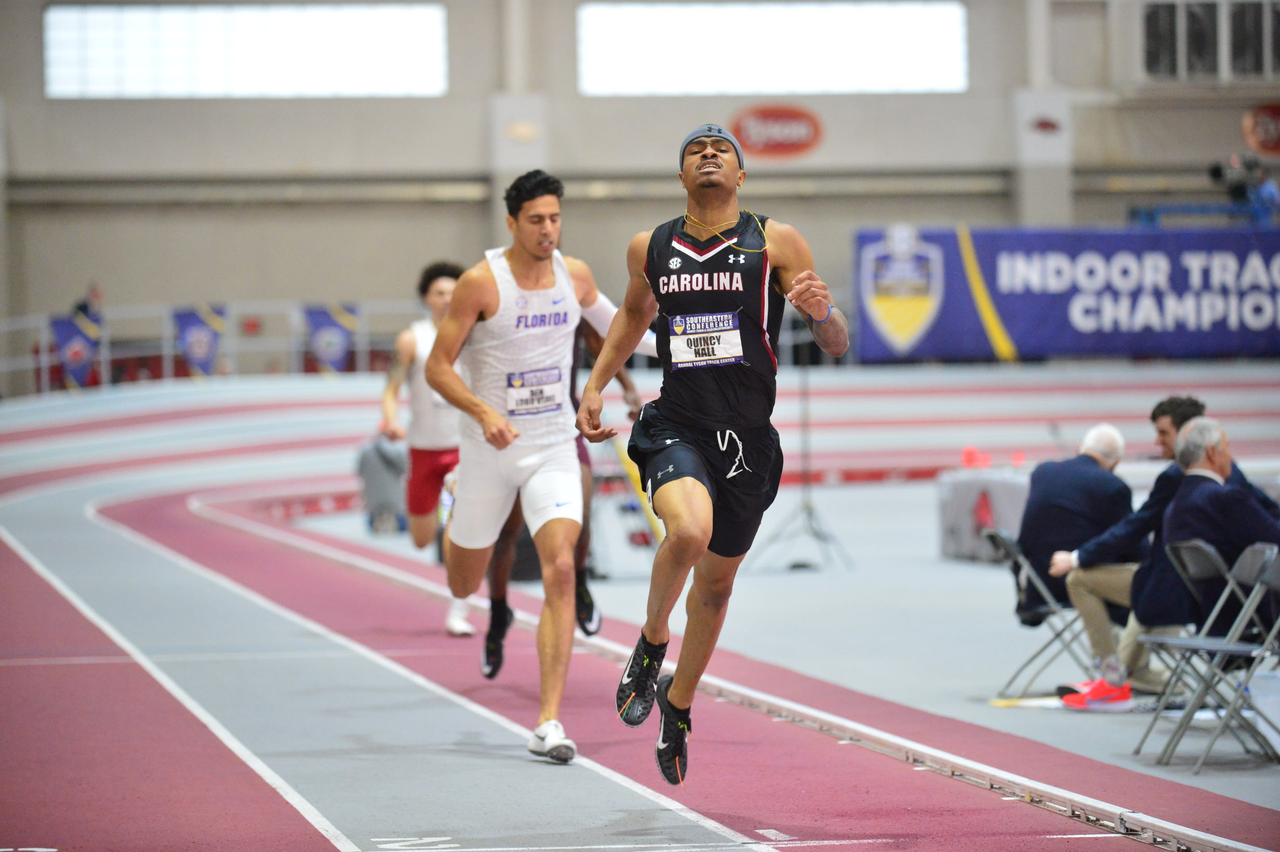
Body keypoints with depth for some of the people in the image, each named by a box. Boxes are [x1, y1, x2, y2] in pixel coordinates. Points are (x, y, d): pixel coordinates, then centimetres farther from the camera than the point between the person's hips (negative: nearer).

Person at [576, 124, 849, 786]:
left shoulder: (776, 243, -2)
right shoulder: (649, 249, 6)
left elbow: (837, 346, -2)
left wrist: (821, 310, -24)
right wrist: (595, 385, 22)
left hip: (747, 438, 1)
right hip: (675, 428, -1)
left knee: (716, 581, 13)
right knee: (688, 531, -31)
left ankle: (678, 706, 37)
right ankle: (651, 641, -2)